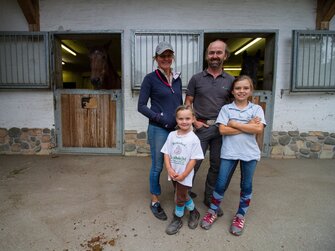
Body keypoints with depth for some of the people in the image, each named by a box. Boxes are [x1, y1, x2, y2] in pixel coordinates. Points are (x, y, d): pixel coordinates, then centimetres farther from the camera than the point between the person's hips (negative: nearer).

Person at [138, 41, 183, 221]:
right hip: (158, 129, -5)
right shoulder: (150, 79, -6)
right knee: (157, 166, 5)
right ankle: (154, 202, 23)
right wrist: (160, 118, -16)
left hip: (177, 128, 5)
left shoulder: (177, 78, 10)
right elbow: (141, 106, -7)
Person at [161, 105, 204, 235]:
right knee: (182, 195, 19)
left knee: (180, 198, 6)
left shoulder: (194, 138, -14)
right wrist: (169, 169, -12)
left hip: (185, 175, -4)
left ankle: (177, 219, 31)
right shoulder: (172, 135, -2)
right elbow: (166, 153, 0)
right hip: (173, 173, 5)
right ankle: (194, 212, 42)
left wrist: (183, 175, -14)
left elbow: (193, 159, -13)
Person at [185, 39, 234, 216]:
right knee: (194, 162, 0)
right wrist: (194, 121, -7)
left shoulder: (230, 80, 7)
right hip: (202, 127, -2)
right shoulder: (196, 79, 2)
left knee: (217, 165, 11)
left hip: (222, 128, 2)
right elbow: (187, 103, 4)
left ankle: (210, 198, 29)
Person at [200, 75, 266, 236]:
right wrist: (248, 126, -12)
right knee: (221, 184, 5)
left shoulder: (257, 109, 3)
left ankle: (240, 216, 32)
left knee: (246, 186, 13)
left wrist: (235, 124, -13)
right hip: (229, 152, -1)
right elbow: (222, 130, -11)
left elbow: (259, 129, -12)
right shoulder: (226, 108, 1)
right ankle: (212, 211, 26)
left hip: (250, 153, 1)